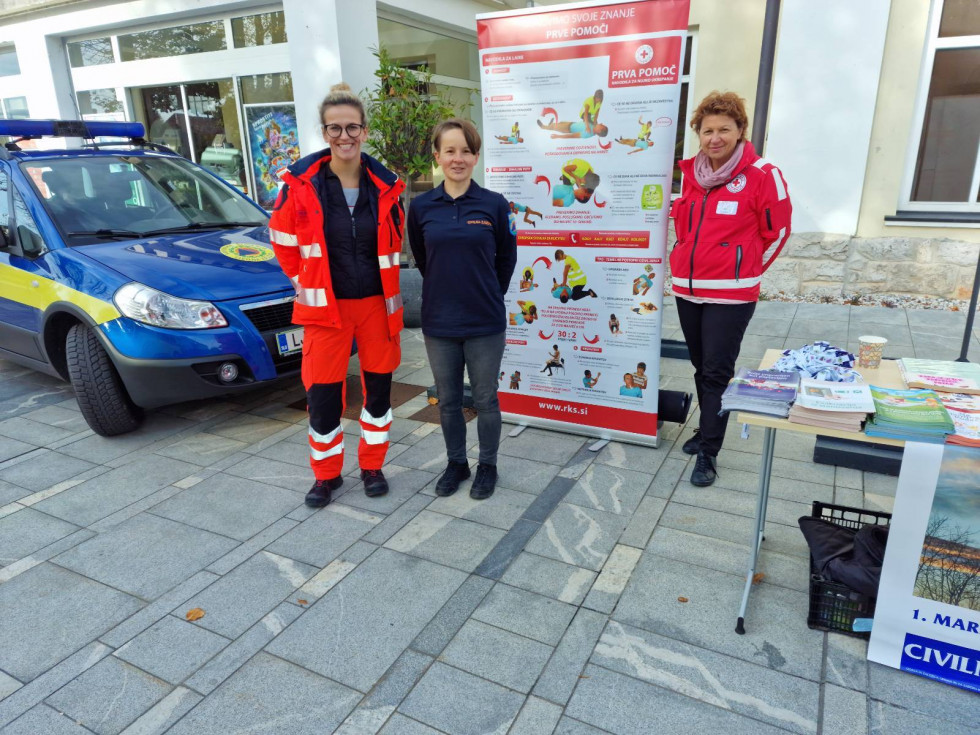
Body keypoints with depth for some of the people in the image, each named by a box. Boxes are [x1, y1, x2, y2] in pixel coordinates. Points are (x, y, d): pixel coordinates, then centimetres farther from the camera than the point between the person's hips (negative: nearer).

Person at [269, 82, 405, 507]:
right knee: (323, 394, 4)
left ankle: (372, 467, 30)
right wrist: (306, 284, 5)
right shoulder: (301, 183, -8)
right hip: (325, 306, -2)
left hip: (377, 303, 2)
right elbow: (283, 241, 5)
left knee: (378, 387, 10)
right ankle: (327, 474, 26)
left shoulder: (384, 185, -2)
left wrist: (385, 285, 10)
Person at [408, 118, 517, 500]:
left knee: (485, 399, 10)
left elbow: (507, 258, 7)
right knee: (448, 400, 14)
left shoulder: (494, 204, -6)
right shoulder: (421, 207, -1)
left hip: (485, 323, -2)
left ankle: (487, 466, 29)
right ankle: (456, 463, 33)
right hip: (438, 323, 2)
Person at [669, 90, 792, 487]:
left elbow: (777, 231, -1)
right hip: (687, 288, 6)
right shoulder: (692, 172, 6)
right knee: (701, 367, 16)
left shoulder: (763, 175, -10)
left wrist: (743, 270, 5)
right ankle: (707, 430, 32)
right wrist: (689, 261, 14)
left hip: (729, 294, -5)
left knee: (717, 373, -3)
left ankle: (708, 453, 6)